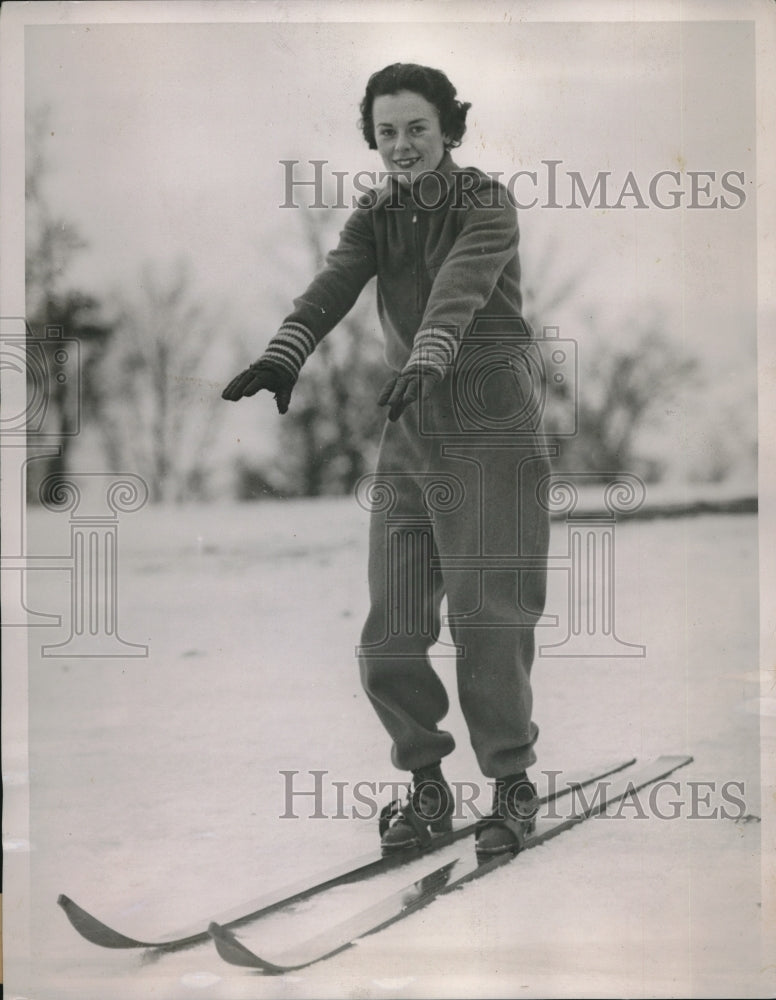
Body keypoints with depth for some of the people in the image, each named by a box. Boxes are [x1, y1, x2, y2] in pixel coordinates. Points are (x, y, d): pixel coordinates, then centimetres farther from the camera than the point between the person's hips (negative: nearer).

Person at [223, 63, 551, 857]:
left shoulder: (487, 205, -9)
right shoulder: (375, 217, 5)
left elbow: (461, 289, -29)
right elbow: (332, 288, -14)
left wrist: (424, 362, -49)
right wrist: (282, 357, -35)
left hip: (492, 432, -5)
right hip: (410, 440, 5)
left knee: (486, 618, -8)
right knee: (391, 629, 1)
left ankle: (512, 787, 10)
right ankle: (427, 788, 17)